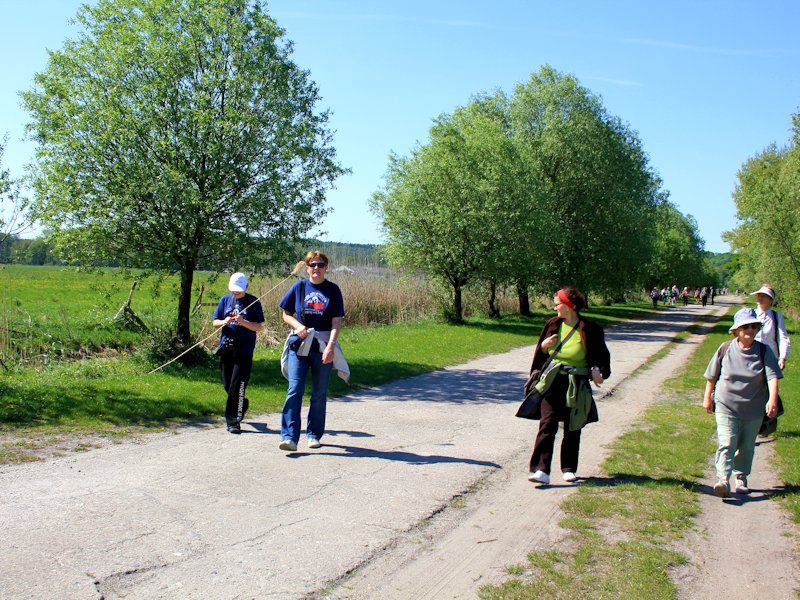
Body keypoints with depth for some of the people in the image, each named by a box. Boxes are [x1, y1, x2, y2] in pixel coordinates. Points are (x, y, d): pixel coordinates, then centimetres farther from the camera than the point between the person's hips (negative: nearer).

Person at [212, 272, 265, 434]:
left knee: (237, 387, -8)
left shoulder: (253, 302, 0)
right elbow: (215, 322, 11)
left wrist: (243, 322, -20)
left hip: (244, 349, -4)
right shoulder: (225, 300, 10)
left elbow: (259, 327, -3)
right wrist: (224, 322, -11)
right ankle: (242, 404, 38)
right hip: (226, 348, 4)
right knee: (227, 385, 11)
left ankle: (233, 422, 0)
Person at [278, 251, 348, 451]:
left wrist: (330, 346, -17)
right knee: (295, 390, -10)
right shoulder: (299, 287, 5)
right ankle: (289, 437, -11)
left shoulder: (333, 290, 2)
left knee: (319, 393, 7)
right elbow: (286, 314, 11)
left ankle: (314, 435, 21)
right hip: (299, 344, 0)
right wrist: (298, 326, -9)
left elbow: (337, 322, -4)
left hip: (324, 346, 0)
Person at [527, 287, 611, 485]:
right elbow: (540, 354, 15)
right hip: (552, 382, 2)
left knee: (572, 429, 8)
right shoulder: (552, 325, 5)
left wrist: (597, 370, -13)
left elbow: (602, 355, 5)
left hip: (576, 386, -2)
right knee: (547, 424, -10)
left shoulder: (589, 329, -6)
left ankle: (569, 469, 23)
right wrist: (544, 346, -7)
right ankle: (541, 470, -14)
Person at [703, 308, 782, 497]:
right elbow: (712, 376, 7)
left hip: (753, 409, 2)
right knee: (726, 443, -12)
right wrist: (707, 397, 11)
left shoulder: (764, 351, -4)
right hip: (726, 406, -1)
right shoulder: (725, 349, -4)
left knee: (746, 446, 13)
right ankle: (723, 479, -17)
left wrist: (772, 400, -28)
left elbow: (772, 376, -14)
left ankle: (741, 477, 31)